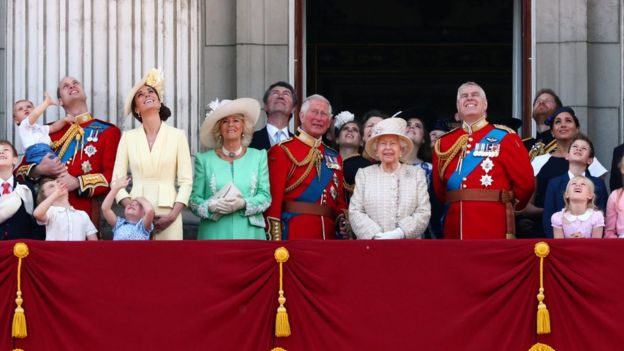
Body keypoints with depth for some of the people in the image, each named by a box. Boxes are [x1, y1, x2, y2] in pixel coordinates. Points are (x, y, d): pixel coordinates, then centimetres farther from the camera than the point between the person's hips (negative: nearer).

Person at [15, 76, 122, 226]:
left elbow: (113, 176, -3)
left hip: (84, 214, -2)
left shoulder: (108, 131, 9)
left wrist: (78, 183, -16)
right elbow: (20, 171, 16)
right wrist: (39, 170, -6)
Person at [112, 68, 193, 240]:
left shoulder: (177, 135, 4)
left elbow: (186, 181, 2)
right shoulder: (128, 137, 7)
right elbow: (117, 179, 5)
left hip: (167, 213, -1)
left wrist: (173, 215, -10)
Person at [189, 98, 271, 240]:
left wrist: (243, 204, -13)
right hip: (214, 234, 0)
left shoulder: (258, 157, 10)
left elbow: (265, 196, 4)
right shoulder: (204, 160, 8)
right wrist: (211, 206, -15)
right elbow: (194, 199, 4)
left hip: (249, 233, 0)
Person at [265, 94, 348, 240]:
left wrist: (343, 233, 2)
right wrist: (275, 239, -16)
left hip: (329, 234, 6)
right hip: (294, 234, -5)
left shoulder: (334, 157, 17)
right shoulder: (282, 151, -2)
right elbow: (274, 199, -9)